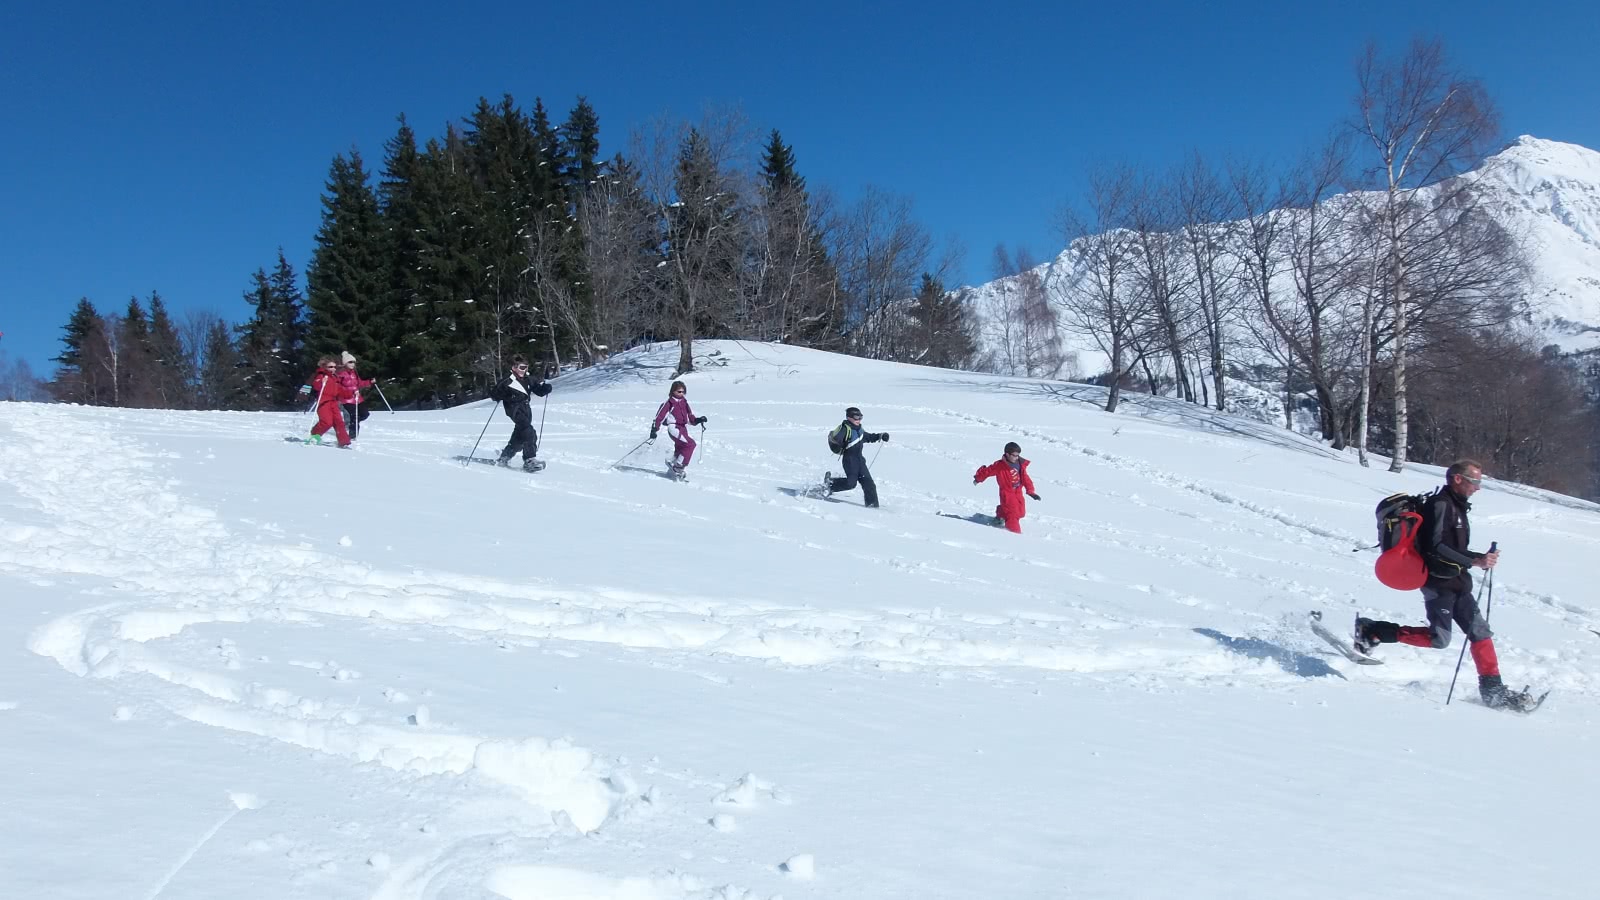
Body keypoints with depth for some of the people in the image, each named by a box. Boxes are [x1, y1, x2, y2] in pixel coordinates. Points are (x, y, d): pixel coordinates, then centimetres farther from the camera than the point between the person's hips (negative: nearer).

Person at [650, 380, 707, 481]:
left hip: (683, 428, 7)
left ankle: (672, 472, 23)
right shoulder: (669, 403, -3)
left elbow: (690, 417, 20)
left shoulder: (684, 402, 16)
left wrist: (698, 420, 1)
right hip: (674, 428, -7)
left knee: (680, 451, 11)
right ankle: (678, 466, -18)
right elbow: (659, 416, -5)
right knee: (690, 444, -22)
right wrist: (654, 430, -10)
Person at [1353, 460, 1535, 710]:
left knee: (1480, 631, 5)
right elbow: (1436, 547, -22)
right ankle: (1371, 631, -5)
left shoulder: (1456, 506, 18)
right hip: (1438, 582, -10)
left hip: (1457, 582, 10)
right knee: (1439, 638, -13)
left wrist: (1481, 557, 10)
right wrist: (1474, 561, -22)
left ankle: (1492, 689, 10)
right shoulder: (1440, 504, -13)